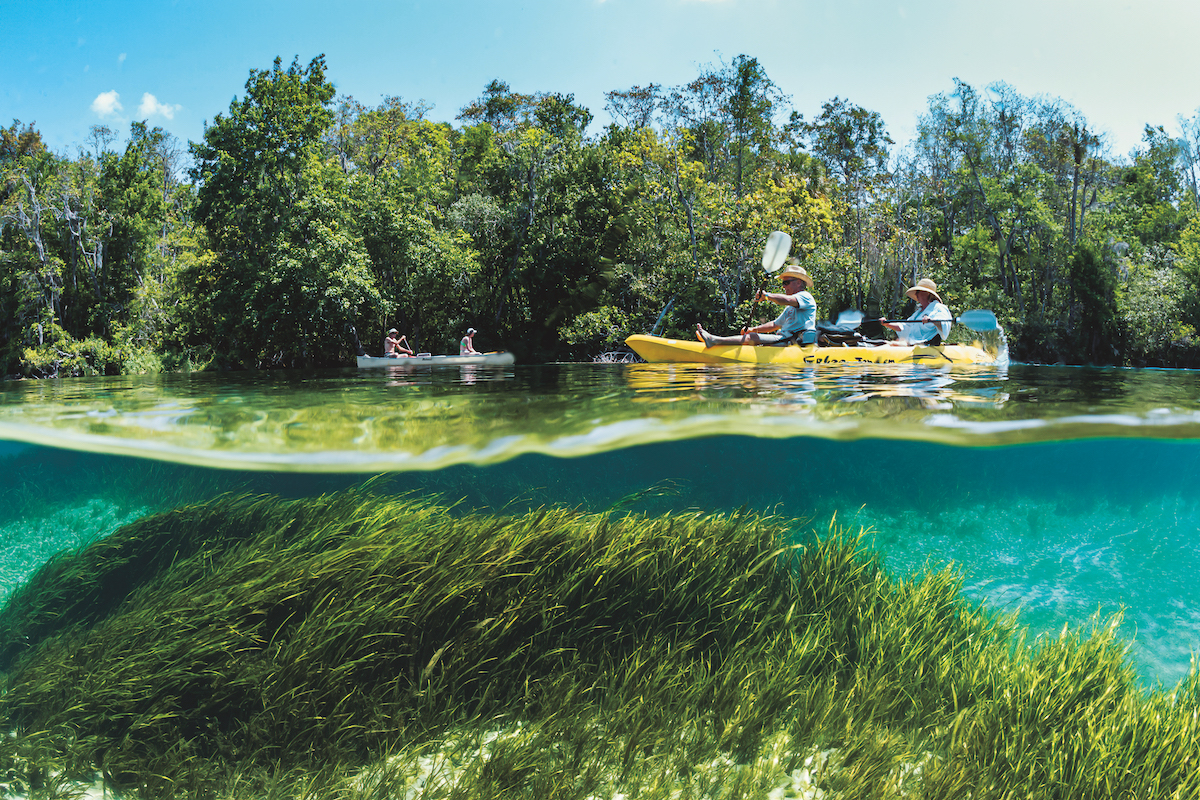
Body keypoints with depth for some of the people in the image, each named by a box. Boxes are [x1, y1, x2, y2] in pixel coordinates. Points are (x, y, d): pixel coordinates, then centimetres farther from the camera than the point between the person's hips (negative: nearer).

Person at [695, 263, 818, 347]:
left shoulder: (805, 297, -1)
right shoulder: (790, 308, 32)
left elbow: (787, 300, -23)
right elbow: (775, 324, 30)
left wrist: (766, 295, -15)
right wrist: (753, 329, 17)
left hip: (795, 342, -9)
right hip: (787, 340, 9)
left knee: (751, 338, -21)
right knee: (750, 335, -4)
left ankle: (714, 340, -30)